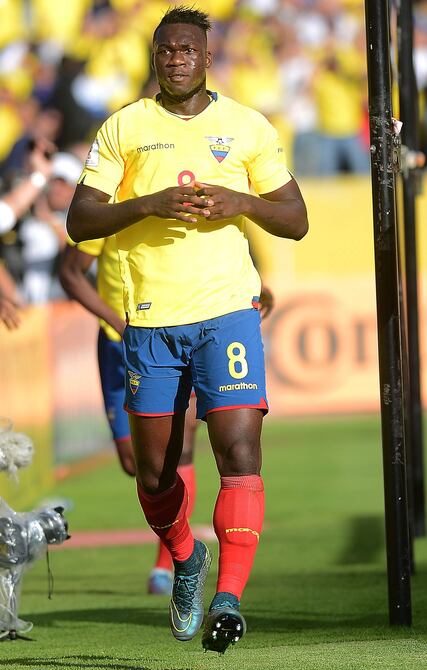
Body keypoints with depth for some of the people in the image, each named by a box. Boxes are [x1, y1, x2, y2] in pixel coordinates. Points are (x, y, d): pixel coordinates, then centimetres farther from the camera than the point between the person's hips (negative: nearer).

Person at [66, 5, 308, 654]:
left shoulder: (247, 126, 8)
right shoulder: (124, 128, 7)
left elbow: (296, 221, 11)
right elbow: (79, 221, 3)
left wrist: (243, 201, -9)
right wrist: (148, 204, -14)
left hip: (227, 309, -1)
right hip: (149, 317, 1)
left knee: (239, 449, -17)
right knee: (155, 470, 8)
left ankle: (228, 595, -21)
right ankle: (185, 559, 36)